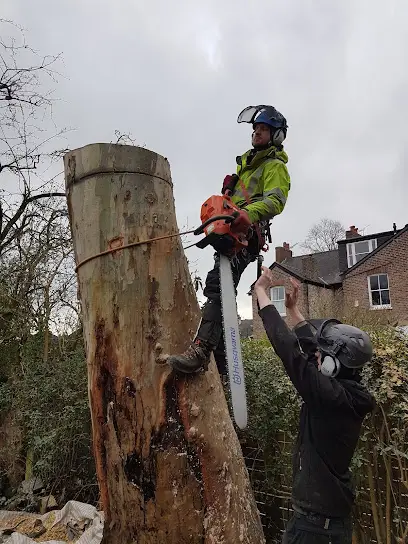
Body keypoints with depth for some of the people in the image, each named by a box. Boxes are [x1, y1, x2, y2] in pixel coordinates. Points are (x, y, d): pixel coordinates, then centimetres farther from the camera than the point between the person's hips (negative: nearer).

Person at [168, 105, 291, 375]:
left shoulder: (275, 167, 2)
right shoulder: (246, 162, 31)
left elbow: (275, 201, -17)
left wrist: (248, 213, -35)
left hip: (246, 236, -10)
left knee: (217, 285, -28)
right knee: (222, 291, 8)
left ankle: (200, 352, -37)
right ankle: (224, 364, 13)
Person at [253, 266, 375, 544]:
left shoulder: (332, 395, -26)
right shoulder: (349, 393, -2)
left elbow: (290, 350, -28)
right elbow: (311, 347, 9)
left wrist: (261, 292, -19)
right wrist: (293, 309, 12)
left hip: (316, 519, -9)